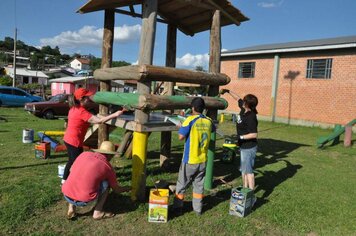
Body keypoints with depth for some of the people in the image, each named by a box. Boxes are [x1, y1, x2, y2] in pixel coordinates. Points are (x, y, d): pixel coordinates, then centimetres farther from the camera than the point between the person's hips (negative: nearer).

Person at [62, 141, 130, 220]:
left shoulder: (84, 154, 11)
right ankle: (98, 212, 14)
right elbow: (116, 190, 17)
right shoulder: (108, 168, 3)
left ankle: (71, 209, 21)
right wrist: (127, 188, 39)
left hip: (66, 195, 4)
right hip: (84, 200, -4)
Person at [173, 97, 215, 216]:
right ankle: (198, 209, 24)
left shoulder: (190, 120, -16)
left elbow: (181, 137, -20)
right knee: (199, 185, 16)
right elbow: (213, 129, 23)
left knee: (182, 184, 12)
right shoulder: (208, 121, 0)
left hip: (190, 160, -4)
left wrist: (181, 127, -2)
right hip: (203, 160, 4)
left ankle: (177, 207, 23)